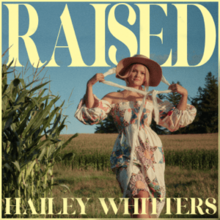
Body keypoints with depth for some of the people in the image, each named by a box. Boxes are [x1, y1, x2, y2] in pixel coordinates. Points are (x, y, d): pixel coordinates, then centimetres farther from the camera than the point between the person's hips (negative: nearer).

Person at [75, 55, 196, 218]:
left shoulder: (152, 100, 20)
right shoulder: (113, 98, 15)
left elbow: (176, 119, 18)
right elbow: (91, 115, 2)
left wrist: (184, 94, 7)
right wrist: (90, 85, -6)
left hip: (151, 153, 3)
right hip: (126, 154, -3)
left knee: (151, 206, -2)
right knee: (141, 196, -27)